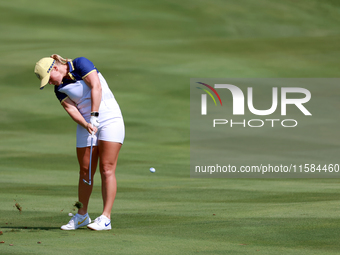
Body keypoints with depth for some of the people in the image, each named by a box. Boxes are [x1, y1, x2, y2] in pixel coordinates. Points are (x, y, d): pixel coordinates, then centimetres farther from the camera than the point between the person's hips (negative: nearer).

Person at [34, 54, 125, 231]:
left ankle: (106, 218, -12)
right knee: (85, 171, 5)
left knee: (107, 170, -10)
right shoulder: (59, 89, 7)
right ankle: (82, 215, 20)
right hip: (86, 125, 5)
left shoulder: (80, 64, -8)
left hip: (110, 119, -5)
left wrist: (94, 115, -21)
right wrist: (86, 124, -23)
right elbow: (71, 109, -5)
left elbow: (96, 86, -17)